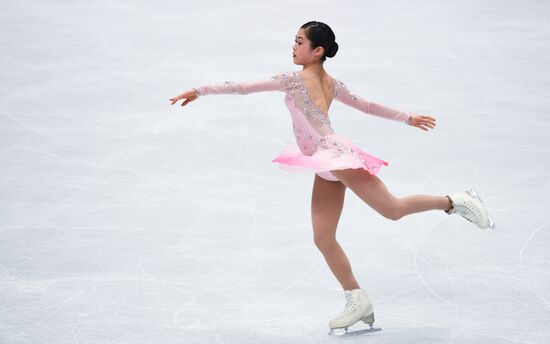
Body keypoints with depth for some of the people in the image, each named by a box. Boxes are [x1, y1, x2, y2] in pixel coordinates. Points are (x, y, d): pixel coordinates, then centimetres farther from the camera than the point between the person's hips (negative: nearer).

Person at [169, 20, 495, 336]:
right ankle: (358, 301, 7)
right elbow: (367, 105, 22)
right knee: (323, 238, 5)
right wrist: (407, 118, 34)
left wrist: (200, 91, -6)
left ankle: (454, 201, 4)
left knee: (393, 209, -6)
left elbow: (243, 87, -10)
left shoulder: (294, 79, -10)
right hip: (327, 168, 9)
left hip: (335, 155, -9)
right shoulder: (331, 83, 14)